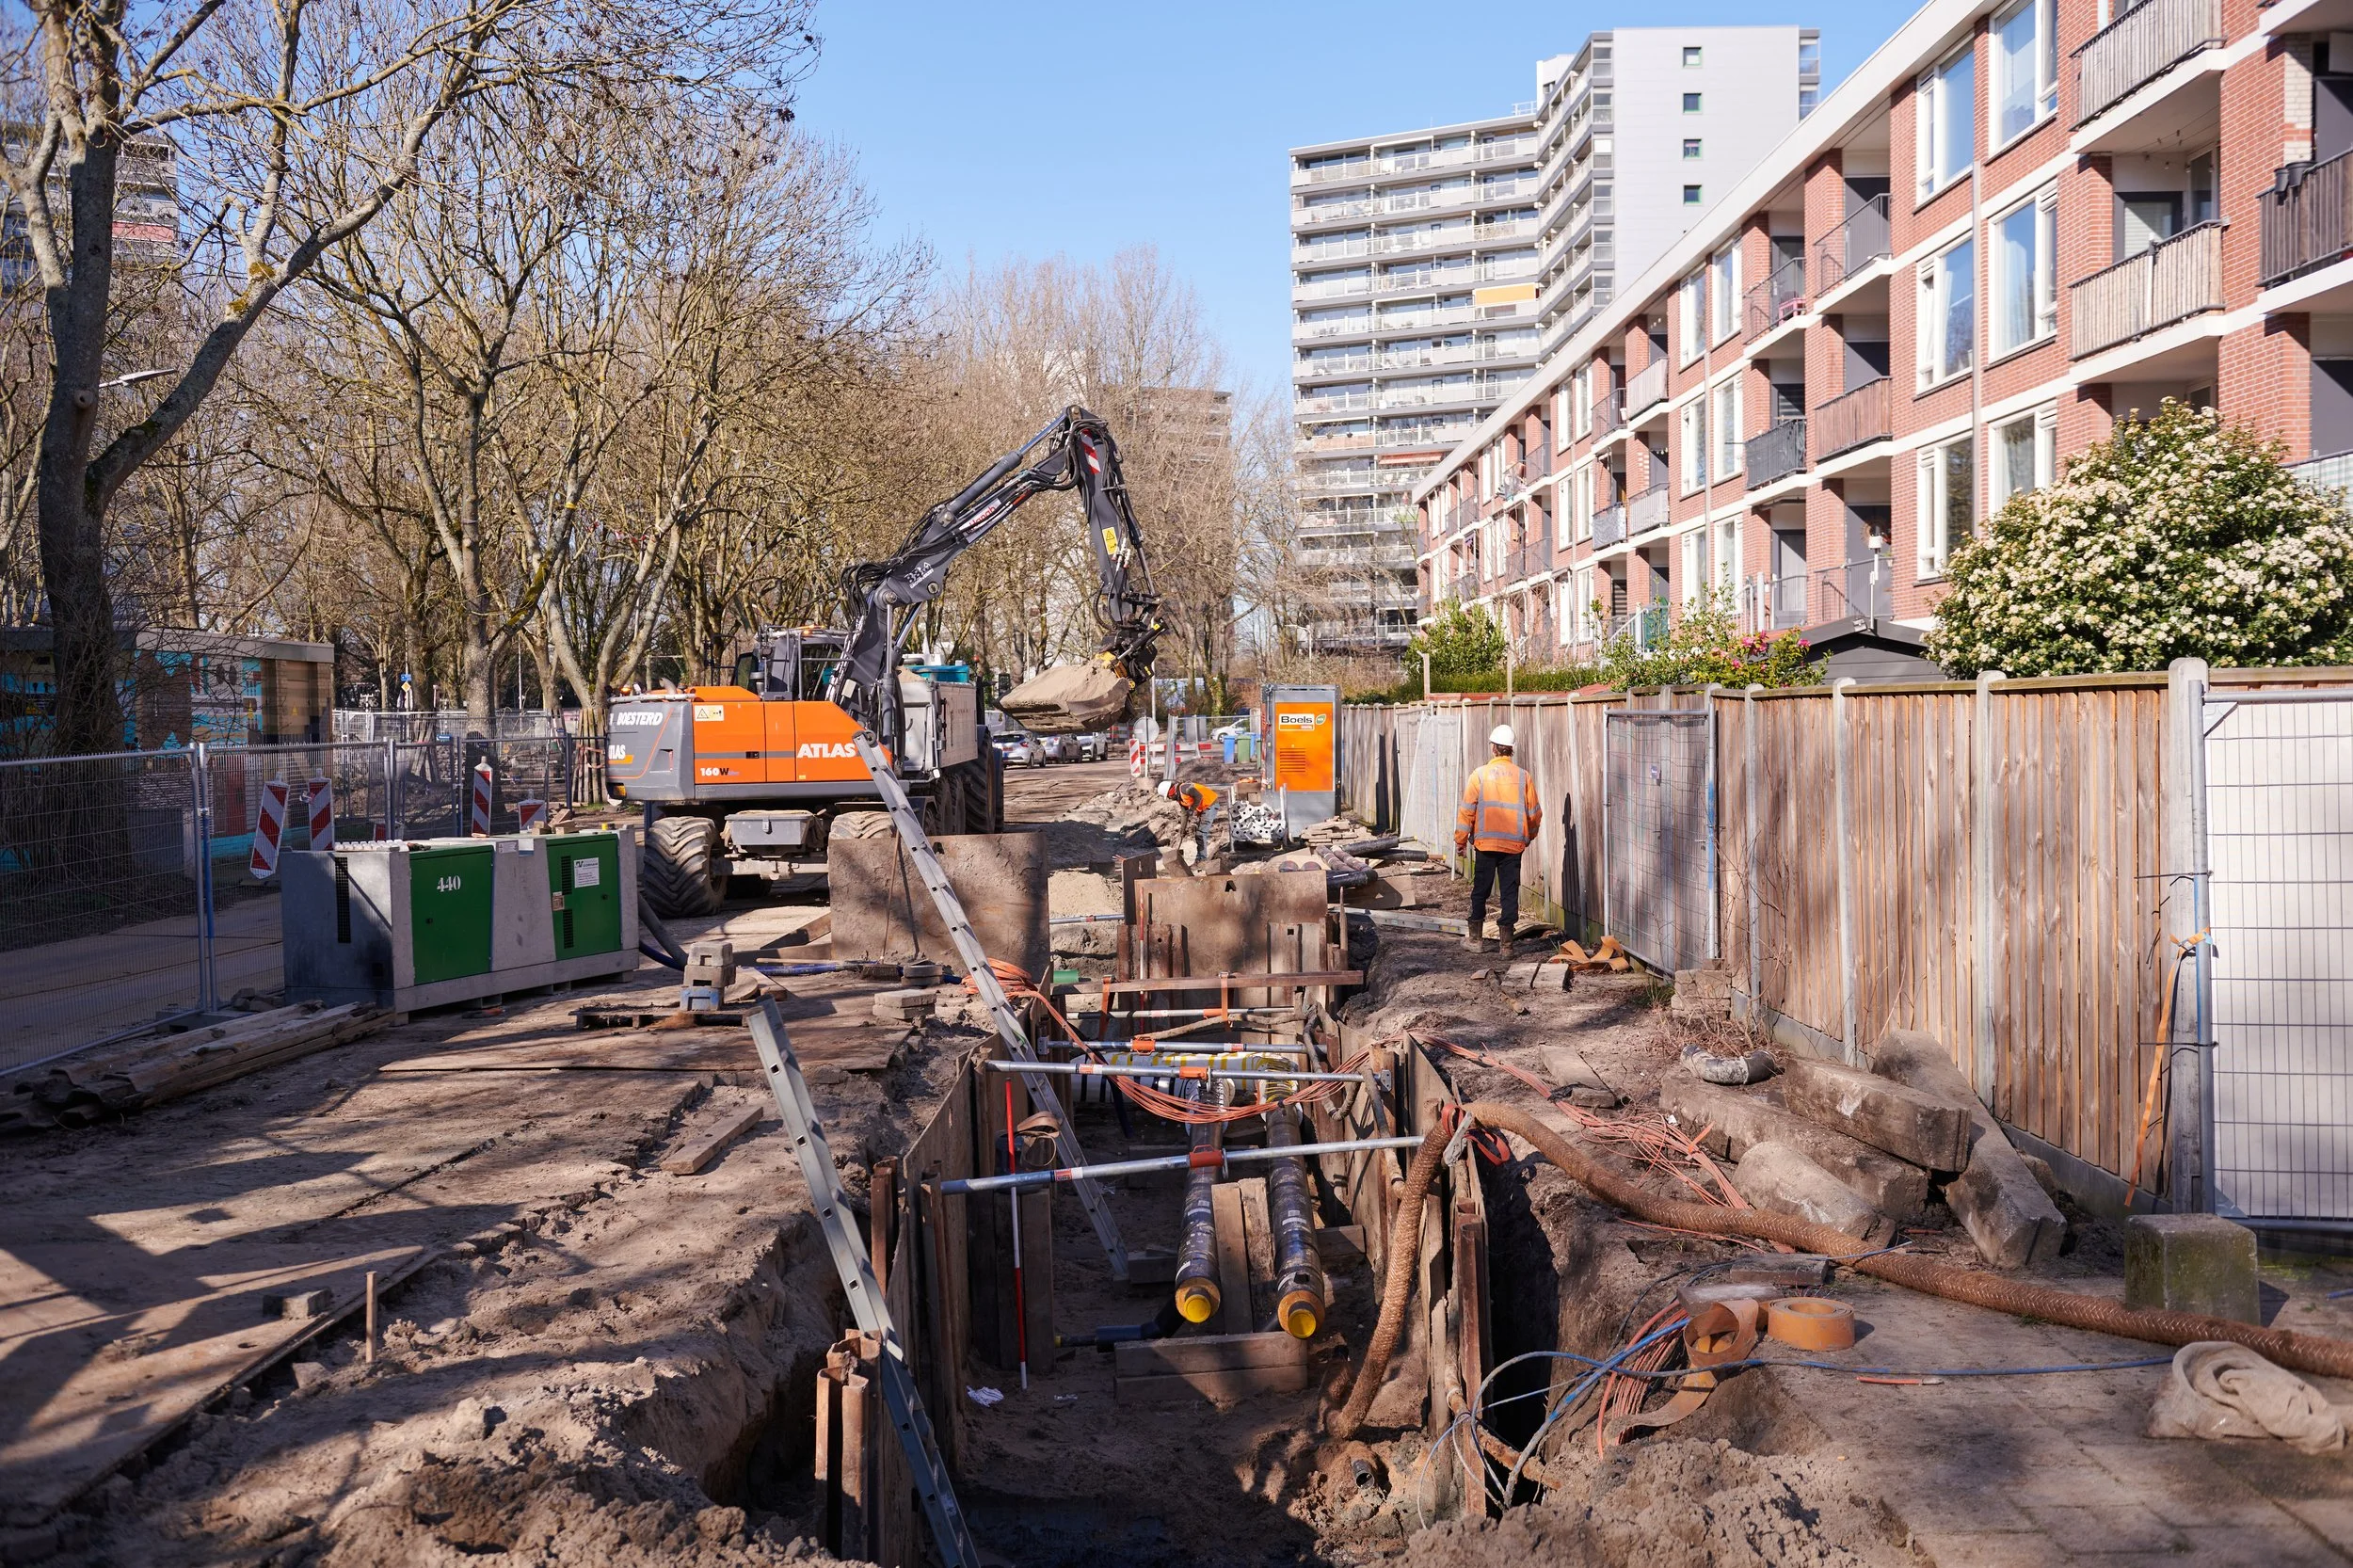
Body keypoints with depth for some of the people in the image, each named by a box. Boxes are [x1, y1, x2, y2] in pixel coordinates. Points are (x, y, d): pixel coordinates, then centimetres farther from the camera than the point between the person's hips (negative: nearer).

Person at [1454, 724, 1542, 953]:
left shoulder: (1480, 775, -4)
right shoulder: (1523, 776, 0)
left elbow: (1467, 811, -3)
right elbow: (1535, 813, 6)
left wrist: (1460, 840, 8)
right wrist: (1529, 836, 24)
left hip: (1485, 842, -1)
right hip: (1514, 844, 1)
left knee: (1480, 891, 10)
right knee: (1509, 892, 5)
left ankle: (1476, 938, 15)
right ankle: (1506, 941, 6)